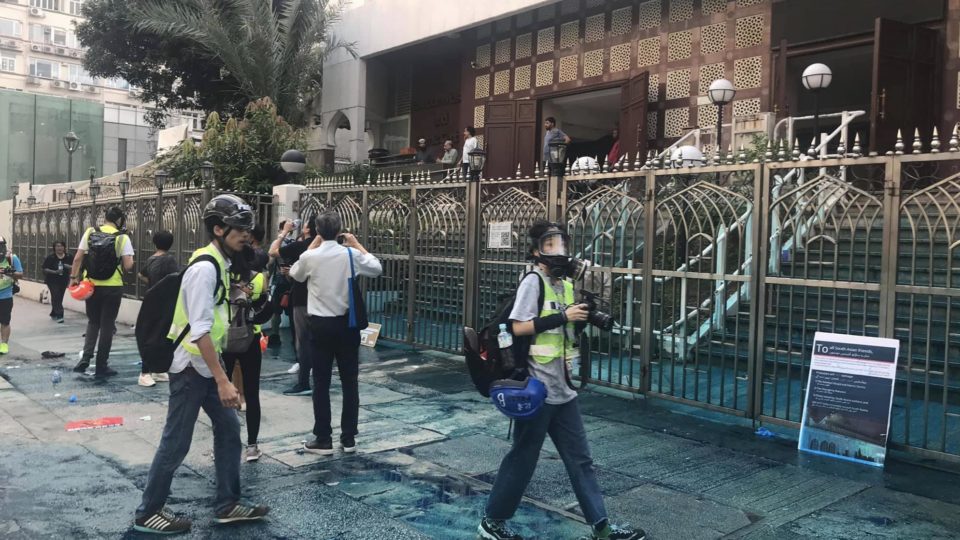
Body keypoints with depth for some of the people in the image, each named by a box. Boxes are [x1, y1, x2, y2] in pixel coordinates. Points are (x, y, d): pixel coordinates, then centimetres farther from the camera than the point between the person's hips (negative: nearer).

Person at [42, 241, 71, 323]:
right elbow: (45, 269, -8)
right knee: (56, 297, -14)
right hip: (52, 281, -4)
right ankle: (59, 315, -17)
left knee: (59, 298, 11)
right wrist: (54, 272, -23)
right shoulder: (50, 257, -8)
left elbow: (73, 267, 5)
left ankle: (53, 314, 30)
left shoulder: (68, 257, 0)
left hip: (63, 281, 4)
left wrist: (69, 267, -18)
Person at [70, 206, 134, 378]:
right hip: (112, 287, -3)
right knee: (107, 325, 6)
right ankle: (101, 367, 10)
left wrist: (74, 277, 9)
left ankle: (85, 358, 6)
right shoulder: (122, 237, -8)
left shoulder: (90, 232, 1)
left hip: (91, 284, 3)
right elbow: (128, 265, -13)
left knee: (93, 322, 20)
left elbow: (78, 258, 0)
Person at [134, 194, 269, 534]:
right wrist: (223, 380, -28)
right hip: (191, 367, -10)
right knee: (176, 442, 2)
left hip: (206, 365, 10)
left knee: (229, 431, 12)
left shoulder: (219, 264, 9)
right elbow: (200, 330, -27)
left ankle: (227, 505, 23)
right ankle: (148, 513, 18)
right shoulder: (205, 268, -21)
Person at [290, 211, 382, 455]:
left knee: (321, 383, 6)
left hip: (320, 325, -1)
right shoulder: (351, 254, -6)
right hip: (347, 323, 1)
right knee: (349, 382, 9)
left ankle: (323, 440, 10)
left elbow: (295, 274, 14)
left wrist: (312, 246, 17)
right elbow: (377, 269, 10)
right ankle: (349, 438, 15)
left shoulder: (310, 257, -8)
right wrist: (358, 245, 15)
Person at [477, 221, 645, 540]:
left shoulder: (566, 284, 11)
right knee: (523, 458, 3)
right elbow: (518, 327, -21)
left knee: (579, 459, 12)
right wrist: (563, 316, -22)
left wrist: (582, 318, -2)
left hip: (564, 389, 8)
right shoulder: (533, 281, -12)